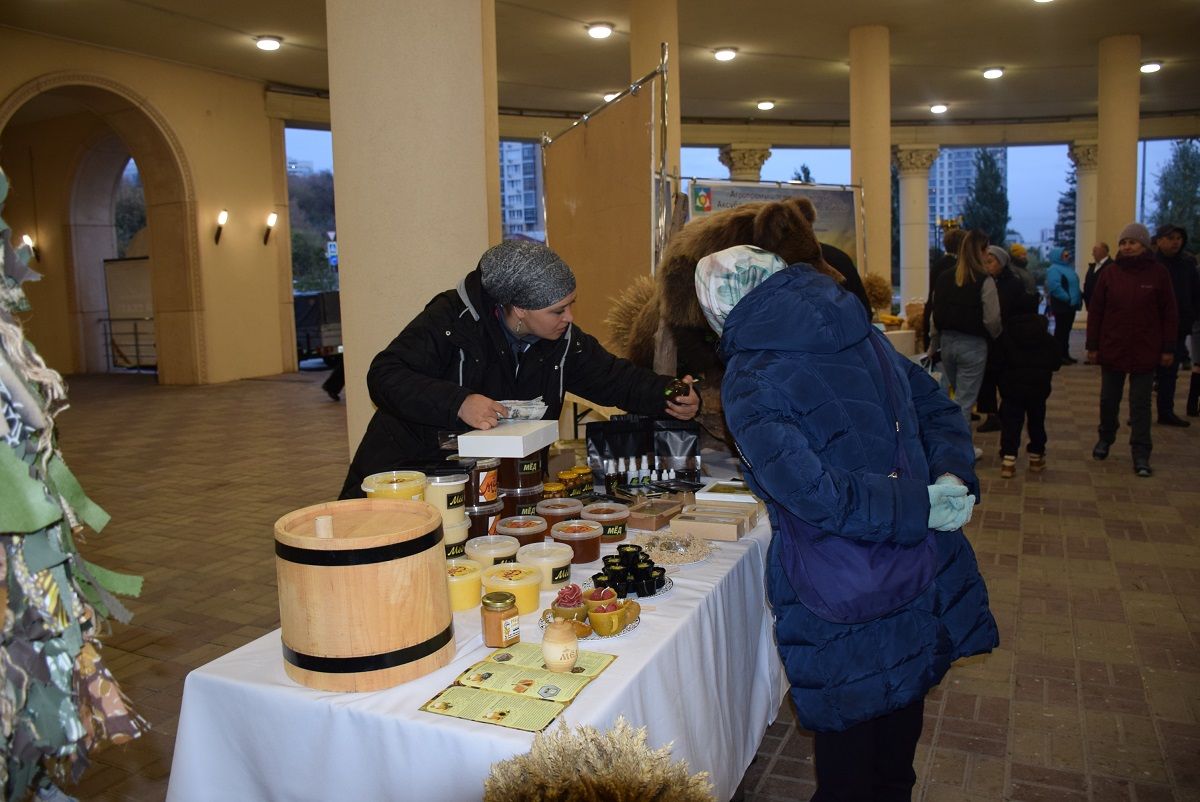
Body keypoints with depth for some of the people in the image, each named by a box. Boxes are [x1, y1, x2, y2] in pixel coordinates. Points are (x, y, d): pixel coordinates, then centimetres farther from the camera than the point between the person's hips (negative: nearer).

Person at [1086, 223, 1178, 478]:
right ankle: (1105, 438, 32)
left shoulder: (1158, 273, -3)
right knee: (1109, 399, 12)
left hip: (1145, 351, -2)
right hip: (1112, 348, 2)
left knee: (1140, 404, 2)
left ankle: (1141, 454, 5)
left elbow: (1169, 313, -1)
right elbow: (1095, 311, 2)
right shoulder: (1110, 272, 0)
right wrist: (1092, 345, 0)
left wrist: (1168, 348, -3)